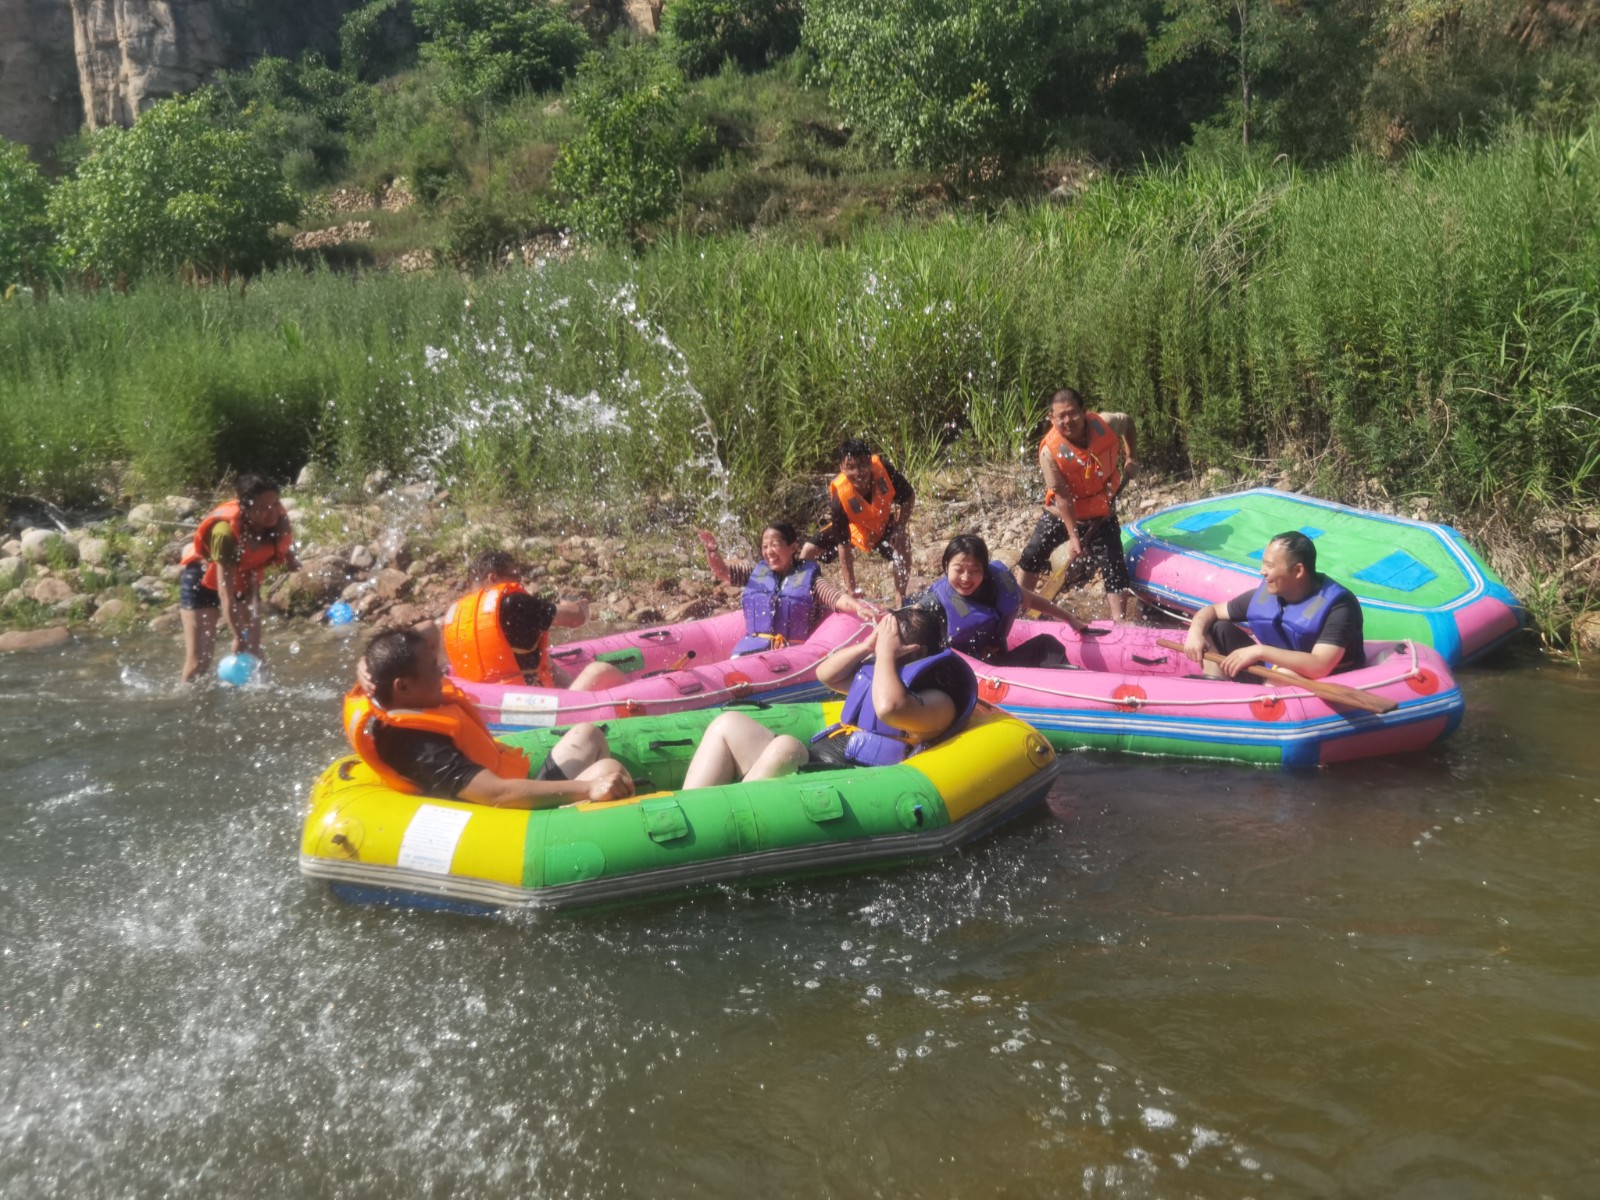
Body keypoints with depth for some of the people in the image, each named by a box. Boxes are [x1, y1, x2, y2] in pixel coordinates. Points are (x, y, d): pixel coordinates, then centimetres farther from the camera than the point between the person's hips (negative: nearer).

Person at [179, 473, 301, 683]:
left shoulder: (278, 522, -24)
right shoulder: (226, 532, -40)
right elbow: (225, 593, -39)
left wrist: (289, 559, -12)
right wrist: (238, 637, -40)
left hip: (243, 581, 5)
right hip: (203, 580, -5)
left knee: (252, 652, -2)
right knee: (198, 660, -5)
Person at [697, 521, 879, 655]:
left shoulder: (808, 576, 8)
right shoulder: (757, 572, 20)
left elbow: (837, 598, -4)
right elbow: (722, 571, 21)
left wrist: (857, 607, -26)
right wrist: (712, 549, 0)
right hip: (753, 649, 3)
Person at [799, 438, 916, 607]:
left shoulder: (884, 470, -36)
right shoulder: (839, 497, -39)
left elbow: (909, 497, -14)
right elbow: (844, 546, -33)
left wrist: (900, 527, -28)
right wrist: (850, 590, -32)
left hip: (883, 523, 1)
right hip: (849, 527, -1)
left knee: (902, 544, -28)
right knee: (809, 551, -12)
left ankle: (900, 602, -16)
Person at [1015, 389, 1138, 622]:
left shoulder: (1106, 424, -19)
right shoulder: (1050, 451, -25)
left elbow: (1128, 421, 8)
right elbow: (1063, 498, -24)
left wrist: (1130, 457, 3)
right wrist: (1073, 537, -24)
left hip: (1101, 515, 1)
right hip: (1061, 514, -1)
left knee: (1114, 568, -5)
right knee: (1032, 557, 2)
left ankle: (1120, 622, 1)